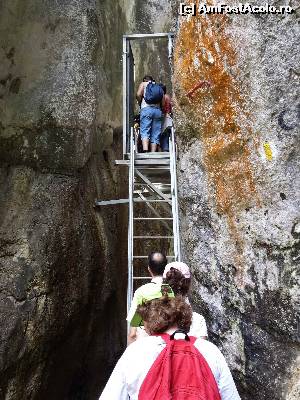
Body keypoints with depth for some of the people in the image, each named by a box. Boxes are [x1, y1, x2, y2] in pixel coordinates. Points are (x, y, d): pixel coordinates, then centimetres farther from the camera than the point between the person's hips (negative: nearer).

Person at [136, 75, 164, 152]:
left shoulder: (143, 84, 17)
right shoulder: (159, 87, 27)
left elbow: (138, 95, -2)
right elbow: (163, 103, 15)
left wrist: (140, 103, 15)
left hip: (147, 109, -3)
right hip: (158, 110, 3)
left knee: (144, 131, -11)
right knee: (155, 134, 0)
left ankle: (145, 150, -30)